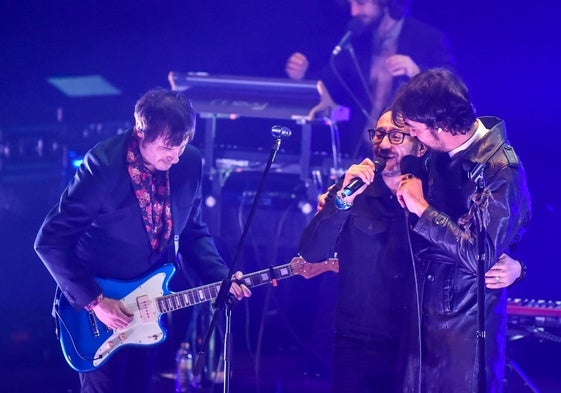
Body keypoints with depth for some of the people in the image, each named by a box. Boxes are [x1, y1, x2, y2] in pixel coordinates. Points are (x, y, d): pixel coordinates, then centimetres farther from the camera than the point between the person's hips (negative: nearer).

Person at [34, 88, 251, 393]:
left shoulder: (189, 162, -8)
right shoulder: (103, 165, -25)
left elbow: (192, 232, 6)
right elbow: (51, 241, -23)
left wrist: (221, 277, -10)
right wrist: (94, 301, -23)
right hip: (100, 303, -5)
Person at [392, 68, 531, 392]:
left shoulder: (499, 169, -22)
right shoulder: (443, 153, 3)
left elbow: (482, 256, -27)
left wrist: (422, 208, -20)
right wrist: (407, 190, 1)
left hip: (468, 320, -7)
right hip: (430, 309, 7)